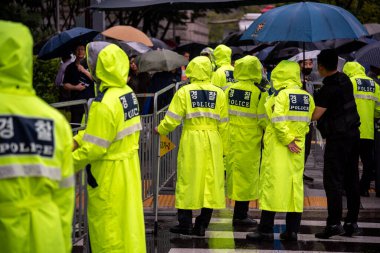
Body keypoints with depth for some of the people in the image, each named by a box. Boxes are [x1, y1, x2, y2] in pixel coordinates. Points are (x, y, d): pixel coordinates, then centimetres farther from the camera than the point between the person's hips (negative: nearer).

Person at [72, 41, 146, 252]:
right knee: (128, 220, 19)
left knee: (108, 229, 4)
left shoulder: (104, 103, -25)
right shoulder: (128, 93, 2)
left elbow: (94, 148, -21)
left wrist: (69, 163, -7)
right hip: (129, 168, 9)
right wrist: (75, 141, 6)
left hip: (109, 176, -8)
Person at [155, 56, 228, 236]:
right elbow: (223, 124, 6)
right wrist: (223, 148, 15)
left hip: (191, 141, -2)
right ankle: (202, 225, 10)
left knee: (187, 181, 8)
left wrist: (160, 130, 14)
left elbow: (172, 120, -6)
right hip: (213, 142, 2)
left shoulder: (184, 92, -4)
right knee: (210, 181, 7)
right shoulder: (218, 93, 3)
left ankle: (185, 223, 11)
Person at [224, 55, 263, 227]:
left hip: (232, 140, 5)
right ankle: (240, 216, 6)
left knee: (235, 172, 13)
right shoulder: (258, 93, -12)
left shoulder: (229, 90, 1)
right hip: (249, 142, -5)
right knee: (246, 175, 3)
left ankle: (239, 214, 21)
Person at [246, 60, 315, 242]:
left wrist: (287, 140, -13)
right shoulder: (307, 97, 7)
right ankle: (292, 230, 12)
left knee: (271, 185, -1)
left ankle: (266, 230, 1)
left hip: (278, 146, -6)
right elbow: (307, 121, 7)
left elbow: (278, 121, -19)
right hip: (298, 148, 6)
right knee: (295, 185, 10)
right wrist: (295, 138, 6)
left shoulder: (281, 94, -11)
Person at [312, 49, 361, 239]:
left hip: (337, 138, -8)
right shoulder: (345, 80, 6)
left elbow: (314, 115, -23)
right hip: (353, 134, 8)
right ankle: (352, 221, 17)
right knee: (351, 180, 11)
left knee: (333, 181, -5)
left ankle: (334, 223, -7)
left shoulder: (328, 90, -19)